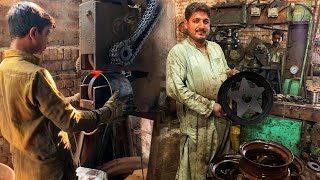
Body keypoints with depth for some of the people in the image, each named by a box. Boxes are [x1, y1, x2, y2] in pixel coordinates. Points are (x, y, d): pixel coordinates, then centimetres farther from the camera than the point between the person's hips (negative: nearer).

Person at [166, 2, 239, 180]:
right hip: (196, 120, -6)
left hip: (221, 116, 7)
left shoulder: (216, 47, 8)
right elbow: (175, 89, -23)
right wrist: (209, 106, -22)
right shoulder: (178, 52, -15)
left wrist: (230, 73, -6)